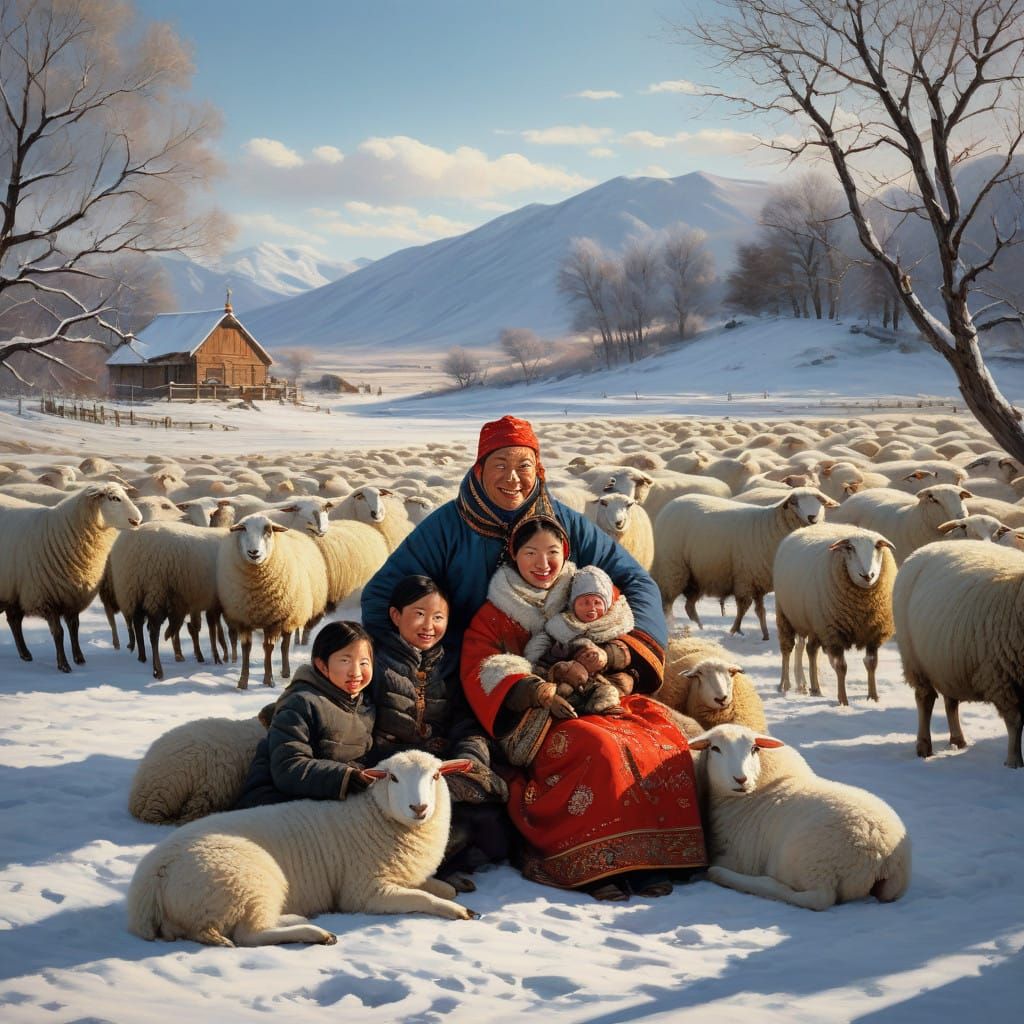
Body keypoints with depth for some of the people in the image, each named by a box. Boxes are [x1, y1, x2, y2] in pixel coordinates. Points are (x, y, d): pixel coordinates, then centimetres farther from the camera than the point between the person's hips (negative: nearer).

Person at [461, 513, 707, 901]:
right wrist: (533, 690, -22)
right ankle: (595, 865, -34)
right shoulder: (493, 616, 12)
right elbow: (479, 674, -4)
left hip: (604, 704, 3)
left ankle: (650, 857, -30)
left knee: (664, 733, -28)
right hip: (539, 724, -3)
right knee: (598, 747, -36)